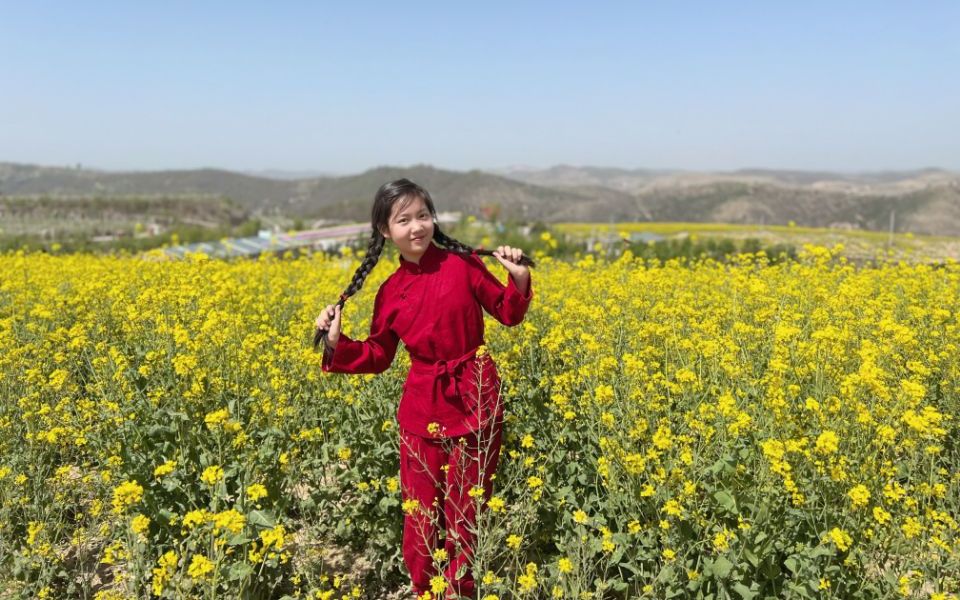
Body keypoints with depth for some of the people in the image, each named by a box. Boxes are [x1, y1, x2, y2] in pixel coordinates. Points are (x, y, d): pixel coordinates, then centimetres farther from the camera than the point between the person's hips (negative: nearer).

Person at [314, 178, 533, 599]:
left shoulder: (464, 263, -5)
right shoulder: (390, 291, 2)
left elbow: (508, 315, 4)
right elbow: (377, 356, 9)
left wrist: (520, 280, -13)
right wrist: (336, 343, -4)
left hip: (476, 399, -2)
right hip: (422, 407, 2)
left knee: (467, 511, 8)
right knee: (420, 512, 11)